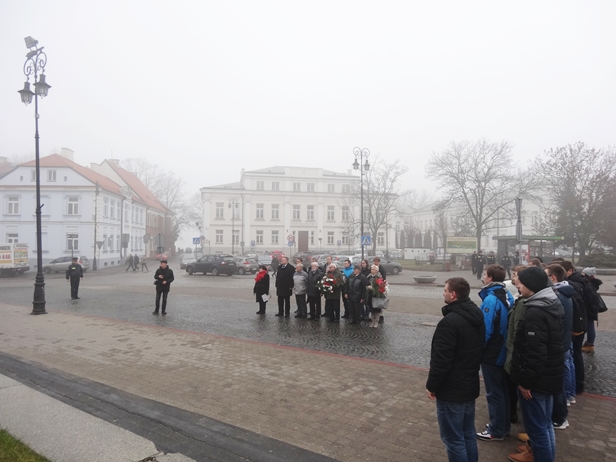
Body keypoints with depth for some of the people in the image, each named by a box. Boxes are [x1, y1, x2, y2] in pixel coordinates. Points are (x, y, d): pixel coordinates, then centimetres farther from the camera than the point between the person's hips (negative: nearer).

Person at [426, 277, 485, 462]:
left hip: (451, 390, -9)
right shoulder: (477, 317, 4)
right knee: (468, 434, 20)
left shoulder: (450, 321, -25)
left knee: (453, 439, 4)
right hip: (470, 385, 9)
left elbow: (441, 359, -24)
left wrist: (432, 386, -11)